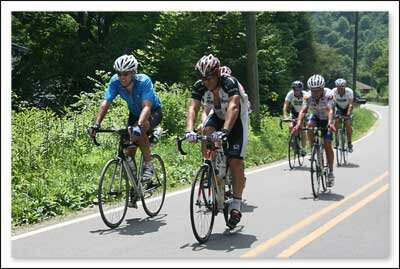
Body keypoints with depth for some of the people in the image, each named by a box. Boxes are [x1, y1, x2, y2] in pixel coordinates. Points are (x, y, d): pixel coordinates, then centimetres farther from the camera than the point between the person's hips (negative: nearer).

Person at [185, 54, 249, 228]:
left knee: (235, 161, -14)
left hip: (237, 119, -4)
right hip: (217, 115, 4)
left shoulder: (230, 83, -33)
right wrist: (189, 130, -49)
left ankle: (236, 206, -5)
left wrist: (224, 131, -62)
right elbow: (192, 108, -30)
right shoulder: (199, 86, -20)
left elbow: (233, 107, -47)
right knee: (207, 133, -30)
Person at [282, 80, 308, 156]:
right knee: (291, 126, -22)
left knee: (302, 130, -15)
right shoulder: (290, 94, -26)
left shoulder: (305, 95, -28)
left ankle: (303, 149, -6)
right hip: (294, 112, 2)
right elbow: (285, 106, -31)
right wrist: (285, 116, -46)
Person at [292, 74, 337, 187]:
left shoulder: (328, 95, -31)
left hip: (326, 120, -2)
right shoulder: (308, 96, -25)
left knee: (327, 145, -11)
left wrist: (330, 123, -61)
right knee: (309, 124, -33)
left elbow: (330, 110, -43)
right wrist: (298, 124, -50)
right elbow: (303, 111, -33)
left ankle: (331, 172, 1)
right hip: (316, 116, 2)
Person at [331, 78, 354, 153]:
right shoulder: (333, 92, -28)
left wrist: (348, 114, -52)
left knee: (348, 124, -16)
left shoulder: (349, 91, -31)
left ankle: (349, 143, 2)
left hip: (347, 108, -1)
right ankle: (336, 140, -5)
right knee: (336, 121, -22)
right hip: (339, 108, 1)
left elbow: (350, 104, -38)